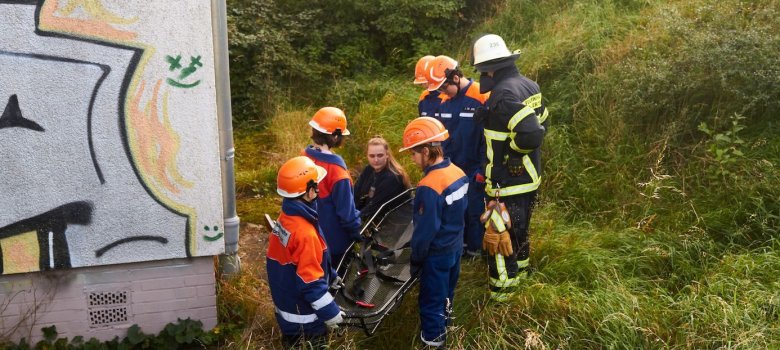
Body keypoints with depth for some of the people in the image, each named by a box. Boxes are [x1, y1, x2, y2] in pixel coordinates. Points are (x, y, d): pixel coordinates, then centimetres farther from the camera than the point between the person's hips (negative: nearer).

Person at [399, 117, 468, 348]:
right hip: (455, 246, 8)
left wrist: (415, 260, -9)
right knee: (446, 292, 27)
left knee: (431, 299, 12)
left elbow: (425, 231, -23)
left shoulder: (429, 187, -30)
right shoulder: (458, 173, -6)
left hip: (437, 254, -8)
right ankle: (443, 323, 48)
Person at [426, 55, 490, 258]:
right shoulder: (445, 101, 4)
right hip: (452, 169, 6)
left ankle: (474, 253, 20)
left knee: (475, 212, 5)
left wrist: (483, 170, -14)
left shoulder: (482, 98, -17)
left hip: (474, 171, -6)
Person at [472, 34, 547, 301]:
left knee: (499, 234, 6)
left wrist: (510, 148, -16)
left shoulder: (503, 94, -26)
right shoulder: (527, 84, 3)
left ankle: (502, 287, 19)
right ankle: (520, 267, 48)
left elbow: (531, 135, -34)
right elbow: (539, 121, 14)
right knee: (519, 226, 27)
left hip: (508, 182, -9)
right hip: (529, 176, 9)